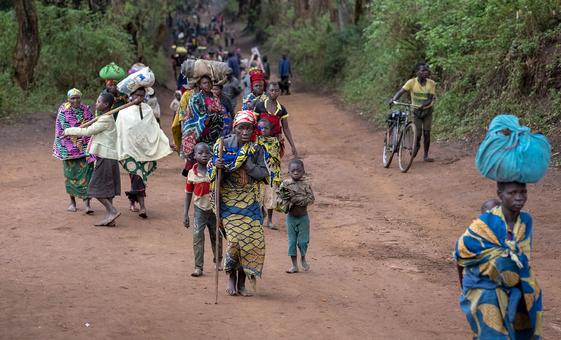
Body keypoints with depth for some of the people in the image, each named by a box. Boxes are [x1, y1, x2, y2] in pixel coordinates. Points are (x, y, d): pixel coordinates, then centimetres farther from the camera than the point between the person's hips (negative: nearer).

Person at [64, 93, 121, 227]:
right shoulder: (105, 118, 17)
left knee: (96, 188, -7)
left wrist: (68, 131, -6)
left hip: (105, 158, -10)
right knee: (106, 188, 9)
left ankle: (112, 211, -9)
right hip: (107, 157, 10)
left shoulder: (106, 119, -15)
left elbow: (87, 131, -15)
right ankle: (109, 218, 9)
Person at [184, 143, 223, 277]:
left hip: (214, 208, 0)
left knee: (216, 236, 15)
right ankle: (198, 267, -6)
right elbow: (188, 194, 4)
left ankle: (218, 260, 39)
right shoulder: (192, 173, -4)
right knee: (198, 236, -10)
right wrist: (185, 214, 3)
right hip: (200, 209, 0)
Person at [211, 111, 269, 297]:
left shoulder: (256, 149, 2)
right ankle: (231, 277, 8)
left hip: (249, 202, 3)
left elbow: (263, 173, -4)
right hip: (228, 200, -3)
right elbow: (213, 174, 1)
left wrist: (246, 164, -17)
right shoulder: (222, 145, -3)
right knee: (235, 239, -15)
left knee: (253, 239, -3)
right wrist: (217, 167, -22)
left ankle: (242, 282, 11)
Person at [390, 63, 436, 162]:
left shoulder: (431, 83, -12)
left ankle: (426, 155, 12)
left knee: (426, 133, -2)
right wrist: (393, 99, -40)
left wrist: (422, 106, -34)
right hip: (416, 110, -1)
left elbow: (430, 100, -16)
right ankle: (416, 146, 26)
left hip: (427, 110, 1)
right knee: (418, 134, -8)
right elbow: (400, 91, -21)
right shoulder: (412, 82, -15)